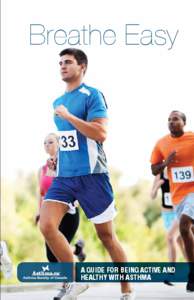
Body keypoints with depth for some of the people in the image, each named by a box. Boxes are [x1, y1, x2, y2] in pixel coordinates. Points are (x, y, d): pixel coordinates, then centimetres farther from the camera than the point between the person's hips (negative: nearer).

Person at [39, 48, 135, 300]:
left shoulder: (92, 96, -7)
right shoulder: (59, 102, 16)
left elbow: (100, 134, -20)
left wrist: (68, 116, -18)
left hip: (91, 175, -6)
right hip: (64, 176, 6)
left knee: (106, 235, 2)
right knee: (46, 225, -14)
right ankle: (75, 279, 0)